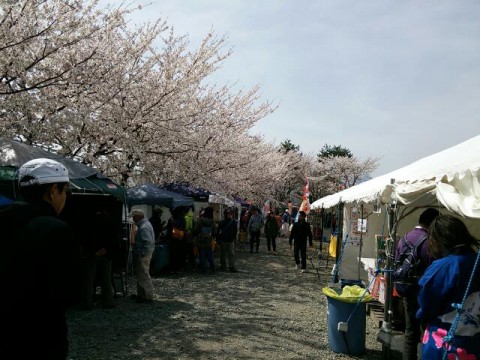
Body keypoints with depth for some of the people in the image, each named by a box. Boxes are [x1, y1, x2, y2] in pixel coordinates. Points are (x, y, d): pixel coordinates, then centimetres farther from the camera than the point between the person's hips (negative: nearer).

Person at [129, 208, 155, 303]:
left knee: (144, 275, -4)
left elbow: (148, 242, -27)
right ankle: (141, 294, 28)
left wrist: (142, 254, -22)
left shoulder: (143, 227, -20)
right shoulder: (145, 224, 14)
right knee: (141, 275, 18)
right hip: (143, 254, 11)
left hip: (143, 255, -11)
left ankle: (147, 297, 2)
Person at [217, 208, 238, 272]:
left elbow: (235, 231, 8)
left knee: (231, 254, -4)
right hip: (223, 241, -1)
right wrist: (219, 240, -5)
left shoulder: (234, 222, -2)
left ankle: (232, 267, -2)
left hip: (231, 241, 1)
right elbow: (218, 231, -3)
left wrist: (234, 238, 5)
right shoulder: (222, 222, -7)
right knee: (223, 254, 10)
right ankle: (223, 266, 23)